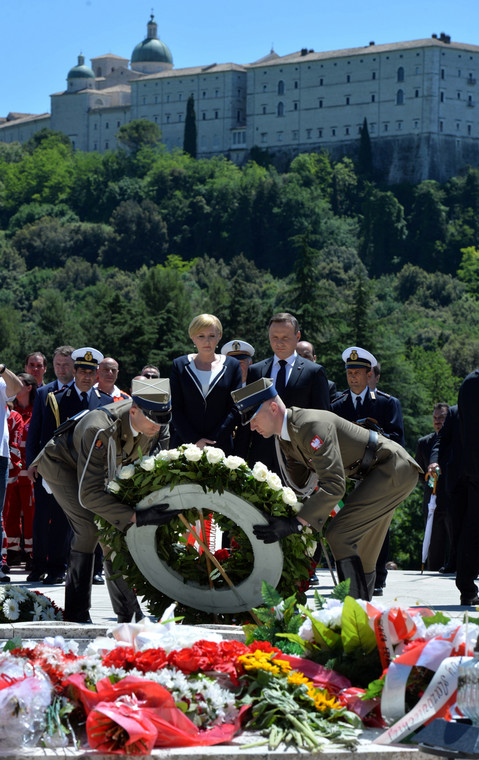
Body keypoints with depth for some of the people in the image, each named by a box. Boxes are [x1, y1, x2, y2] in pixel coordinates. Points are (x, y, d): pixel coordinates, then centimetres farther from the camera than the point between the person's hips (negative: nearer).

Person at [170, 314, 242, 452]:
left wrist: (213, 443, -9)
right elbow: (175, 409, 2)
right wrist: (195, 440, -10)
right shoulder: (180, 365, 7)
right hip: (184, 444, 0)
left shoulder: (232, 365, 7)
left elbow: (235, 409, 2)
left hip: (221, 446, 0)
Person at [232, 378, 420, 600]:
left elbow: (333, 485, -35)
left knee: (338, 536, -18)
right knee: (361, 553, 16)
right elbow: (296, 483, 13)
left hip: (393, 469, -10)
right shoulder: (285, 436, 4)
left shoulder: (312, 425, -29)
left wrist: (295, 524, -39)